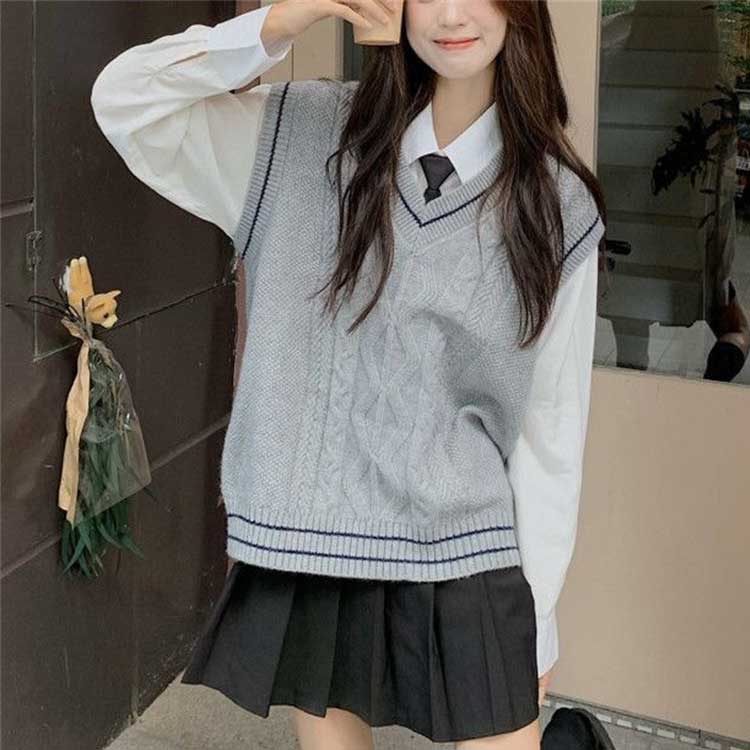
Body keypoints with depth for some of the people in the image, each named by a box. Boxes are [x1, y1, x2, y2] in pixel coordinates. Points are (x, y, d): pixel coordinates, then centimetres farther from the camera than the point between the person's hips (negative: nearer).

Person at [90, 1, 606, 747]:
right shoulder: (306, 135, -2)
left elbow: (553, 420, 0)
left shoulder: (556, 203, -2)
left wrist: (538, 609, 2)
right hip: (306, 544, 1)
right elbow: (123, 100, -7)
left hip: (463, 559, 0)